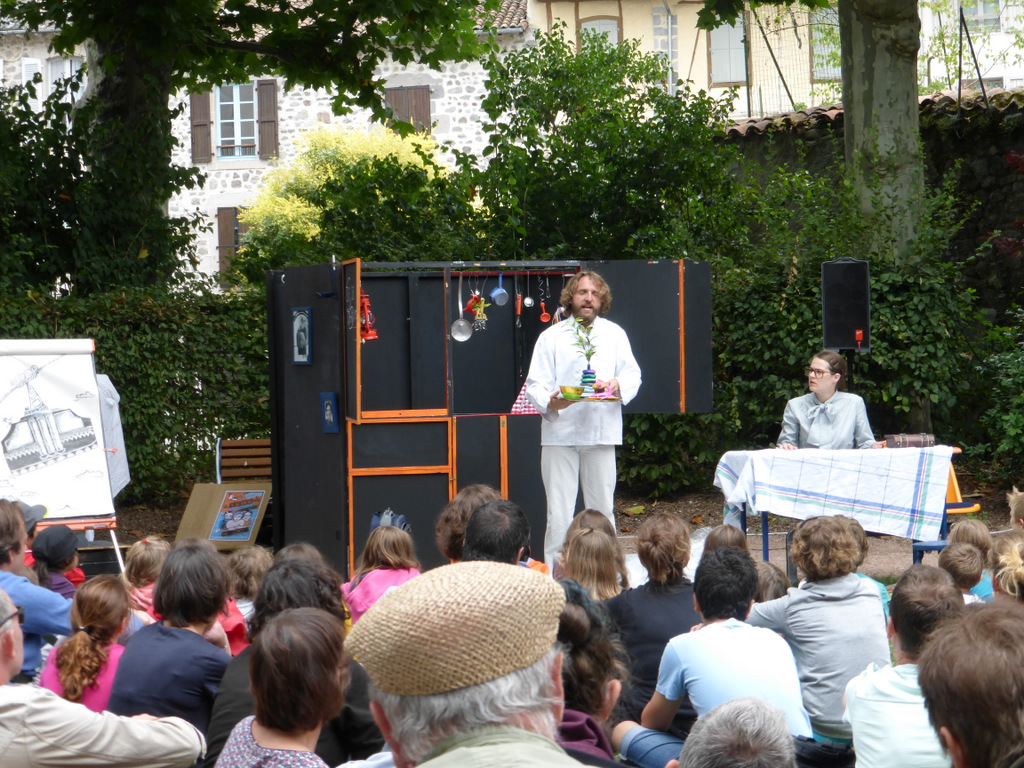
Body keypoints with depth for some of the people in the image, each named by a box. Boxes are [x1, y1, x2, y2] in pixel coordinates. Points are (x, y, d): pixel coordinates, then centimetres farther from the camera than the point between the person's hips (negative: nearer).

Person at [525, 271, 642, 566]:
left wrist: (618, 385, -13)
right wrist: (550, 402, -19)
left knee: (602, 509, 4)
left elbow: (632, 374, 10)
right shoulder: (551, 336, 8)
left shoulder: (614, 334, 15)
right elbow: (536, 384, 3)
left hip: (601, 431, 2)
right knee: (559, 511, -5)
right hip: (559, 432, -2)